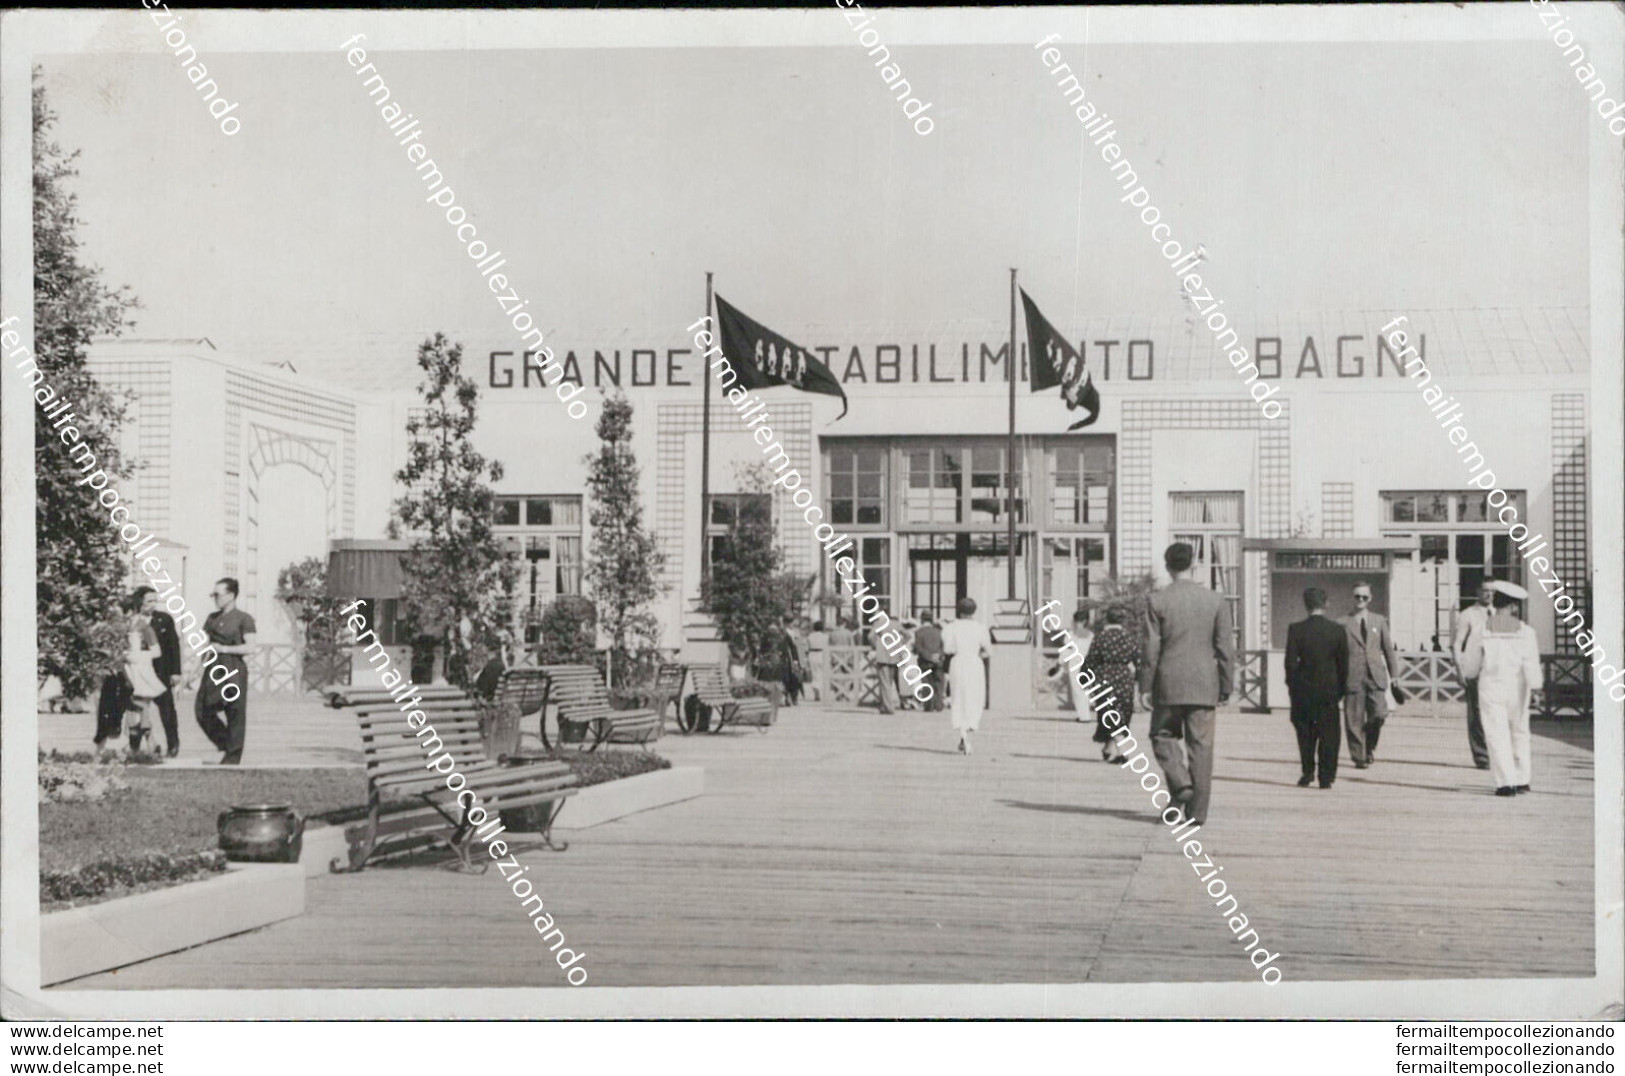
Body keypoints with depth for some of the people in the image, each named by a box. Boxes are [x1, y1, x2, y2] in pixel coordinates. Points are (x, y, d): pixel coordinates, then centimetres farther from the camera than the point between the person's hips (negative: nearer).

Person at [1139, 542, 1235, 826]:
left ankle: (1180, 784, -5)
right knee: (1201, 744, 6)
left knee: (1163, 735, 16)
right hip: (1204, 685, 2)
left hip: (1169, 684, -2)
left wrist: (1145, 686, 1)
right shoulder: (1216, 601, 2)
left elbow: (1151, 649, -6)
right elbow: (1224, 649, 3)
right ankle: (1197, 811, 7)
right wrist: (1226, 687, 11)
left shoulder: (1157, 601, -5)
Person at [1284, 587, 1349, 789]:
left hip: (1303, 689, 0)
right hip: (1329, 689, 0)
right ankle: (1326, 777, 8)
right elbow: (1343, 664, -1)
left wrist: (1292, 685, 4)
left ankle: (1308, 771, 16)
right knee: (1328, 734, 8)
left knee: (1305, 732, 16)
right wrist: (1340, 688, 10)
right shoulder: (1338, 630, -5)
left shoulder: (1296, 630, -8)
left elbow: (1291, 662, -8)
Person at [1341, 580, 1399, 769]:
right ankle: (1359, 757, 7)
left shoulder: (1380, 621, 13)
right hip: (1353, 677, -1)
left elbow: (1388, 649, 15)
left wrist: (1394, 674, 11)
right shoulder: (1344, 623, 5)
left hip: (1376, 675, 1)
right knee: (1354, 720, -2)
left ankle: (1370, 747, 13)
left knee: (1379, 714, -12)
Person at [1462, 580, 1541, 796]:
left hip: (1491, 687, -1)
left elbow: (1472, 659, 6)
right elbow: (1531, 663, -11)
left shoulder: (1483, 629, -3)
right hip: (1517, 688, 1)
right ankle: (1521, 780, 19)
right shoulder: (1525, 631, -4)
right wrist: (1535, 688, -9)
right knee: (1519, 733, 16)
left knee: (1497, 735, -1)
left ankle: (1506, 783, -9)